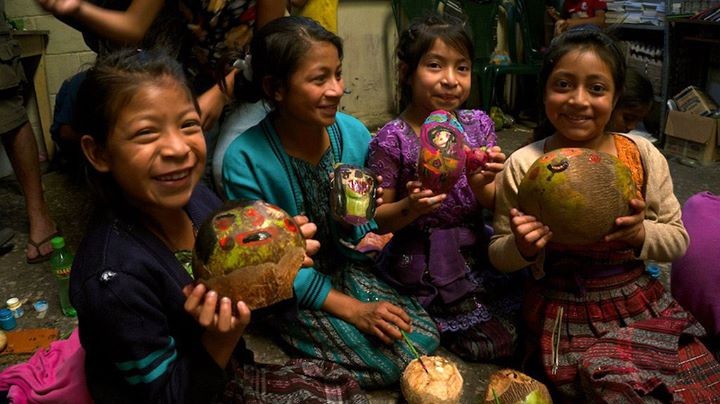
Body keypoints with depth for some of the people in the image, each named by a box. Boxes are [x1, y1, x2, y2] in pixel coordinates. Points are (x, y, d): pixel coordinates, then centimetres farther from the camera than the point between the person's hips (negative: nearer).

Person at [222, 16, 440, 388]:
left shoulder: (354, 133, -10)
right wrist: (351, 309, -21)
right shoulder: (245, 160, -23)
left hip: (347, 265, 5)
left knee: (425, 339, -10)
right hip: (290, 290, -5)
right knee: (392, 362, -16)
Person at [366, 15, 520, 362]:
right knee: (499, 342, -4)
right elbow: (378, 220, -9)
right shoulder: (392, 139, -15)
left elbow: (495, 205, 2)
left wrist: (482, 186, -20)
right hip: (422, 269, -5)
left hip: (475, 256, 6)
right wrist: (409, 207, -29)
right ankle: (426, 327, 21)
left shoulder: (478, 124, -1)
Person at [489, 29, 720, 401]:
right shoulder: (522, 166, -9)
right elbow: (499, 256, -1)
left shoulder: (644, 156, -3)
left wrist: (641, 234, -17)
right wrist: (523, 247, -24)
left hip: (641, 302, 4)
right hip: (564, 313, -3)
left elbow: (677, 239, 4)